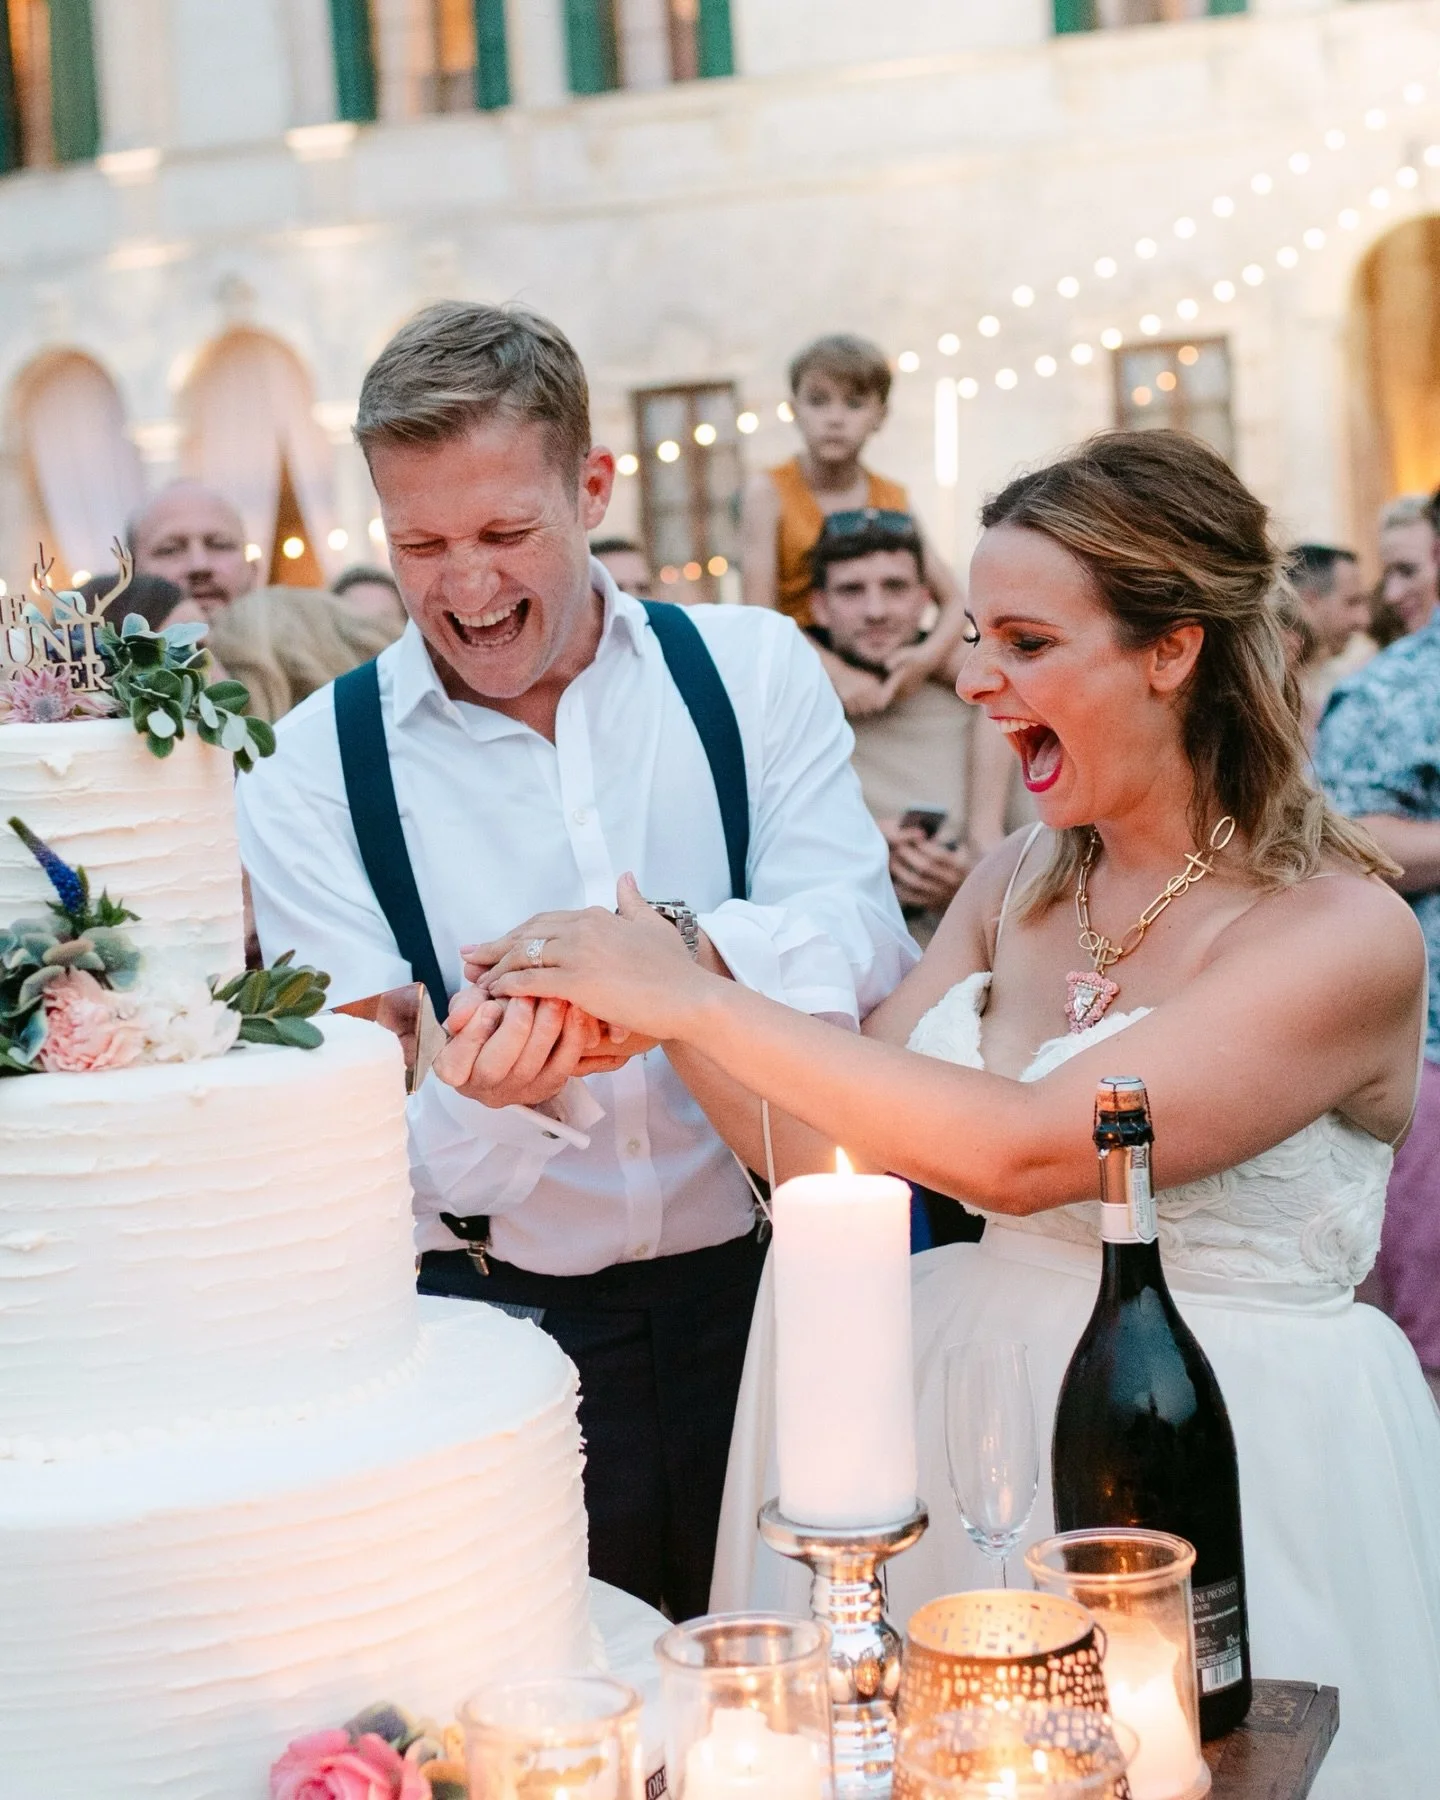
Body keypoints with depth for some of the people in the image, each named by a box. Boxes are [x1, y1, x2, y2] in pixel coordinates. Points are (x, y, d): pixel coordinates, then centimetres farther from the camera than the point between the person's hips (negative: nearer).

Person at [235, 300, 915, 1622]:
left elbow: (867, 944, -11)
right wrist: (497, 1094, -31)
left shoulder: (754, 669, 0)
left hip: (768, 1288, 1)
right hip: (496, 1323, -1)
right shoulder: (317, 769, -4)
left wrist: (687, 949, -31)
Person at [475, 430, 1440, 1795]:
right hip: (988, 1422, 6)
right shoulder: (1019, 885, 5)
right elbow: (834, 1154, 1)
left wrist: (697, 1000, -23)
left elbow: (1020, 1152, -27)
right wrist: (642, 1003, -13)